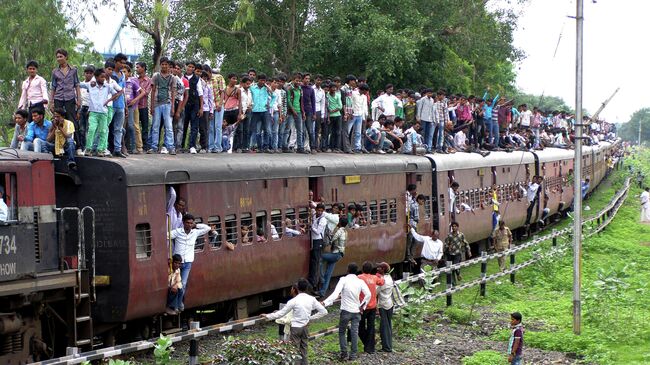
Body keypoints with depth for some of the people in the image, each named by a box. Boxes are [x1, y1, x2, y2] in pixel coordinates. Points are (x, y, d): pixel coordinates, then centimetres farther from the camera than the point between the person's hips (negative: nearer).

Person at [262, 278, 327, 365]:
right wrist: (311, 318, 5)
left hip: (295, 327, -4)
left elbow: (282, 313, -9)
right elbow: (323, 311, 0)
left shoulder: (294, 301, -14)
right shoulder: (312, 299, -3)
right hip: (306, 327, 4)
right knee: (304, 350, 13)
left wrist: (268, 316, 3)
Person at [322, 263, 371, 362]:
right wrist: (363, 306, 5)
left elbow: (336, 293, -21)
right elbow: (368, 294, -7)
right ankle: (353, 355, 10)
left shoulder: (344, 280, -11)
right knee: (354, 333, 8)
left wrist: (325, 302, -24)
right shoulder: (360, 282, -1)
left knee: (342, 332, 11)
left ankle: (344, 354, 4)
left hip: (346, 310, -3)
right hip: (356, 311, 3)